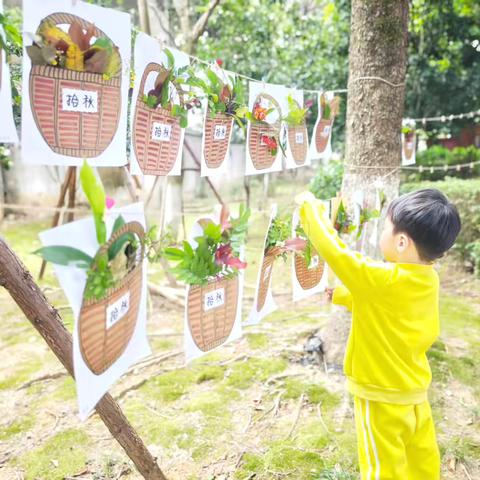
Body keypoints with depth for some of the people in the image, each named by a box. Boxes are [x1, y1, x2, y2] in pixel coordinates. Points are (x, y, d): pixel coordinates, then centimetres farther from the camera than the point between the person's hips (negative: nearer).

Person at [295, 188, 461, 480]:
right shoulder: (429, 280, -3)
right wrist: (341, 295, 20)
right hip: (415, 389, 8)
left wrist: (309, 206, -11)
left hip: (382, 394, -7)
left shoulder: (382, 279, -28)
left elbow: (333, 249, -24)